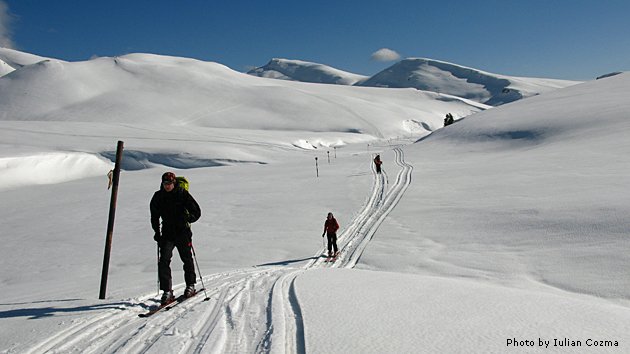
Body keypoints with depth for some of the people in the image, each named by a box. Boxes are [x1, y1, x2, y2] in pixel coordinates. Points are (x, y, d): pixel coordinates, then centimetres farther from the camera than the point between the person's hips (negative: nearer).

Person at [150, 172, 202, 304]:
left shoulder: (182, 194, -6)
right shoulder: (158, 197, 4)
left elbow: (197, 212, -6)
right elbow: (154, 217, 15)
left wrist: (187, 220, -26)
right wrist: (157, 233, 6)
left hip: (182, 232, -2)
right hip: (167, 233, 3)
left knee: (187, 259, 8)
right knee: (163, 261, -8)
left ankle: (190, 286, 25)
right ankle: (167, 291, -2)